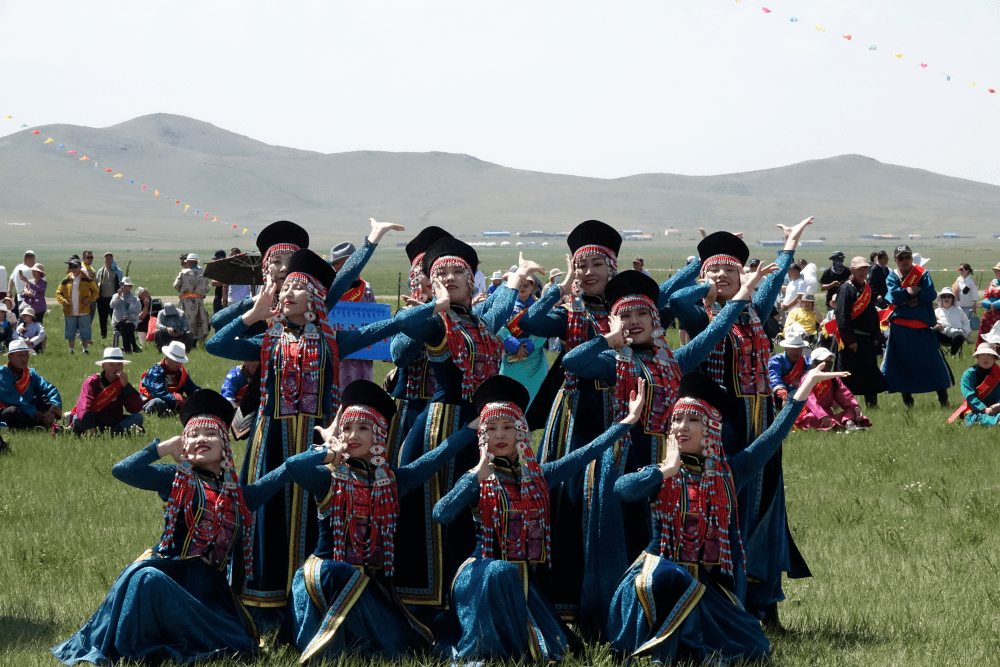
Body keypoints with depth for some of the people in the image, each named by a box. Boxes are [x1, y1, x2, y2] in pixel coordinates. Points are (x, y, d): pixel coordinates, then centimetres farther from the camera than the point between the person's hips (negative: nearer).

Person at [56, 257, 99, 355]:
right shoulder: (66, 280, 8)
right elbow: (58, 293, 13)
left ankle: (85, 349, 12)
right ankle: (71, 349, 14)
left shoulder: (87, 280, 3)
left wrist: (89, 299, -9)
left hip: (83, 312, -2)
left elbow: (95, 291, 9)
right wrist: (63, 300, -7)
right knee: (70, 331, 5)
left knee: (85, 332, 0)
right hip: (70, 312, 2)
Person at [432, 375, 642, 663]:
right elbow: (441, 514, -21)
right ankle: (487, 649, -21)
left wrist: (629, 420, 5)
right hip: (483, 575, -5)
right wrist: (477, 475, -23)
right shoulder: (476, 480, -4)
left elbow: (585, 454, 7)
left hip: (523, 582, 5)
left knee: (550, 651, -6)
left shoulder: (538, 477, 9)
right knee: (502, 572, -39)